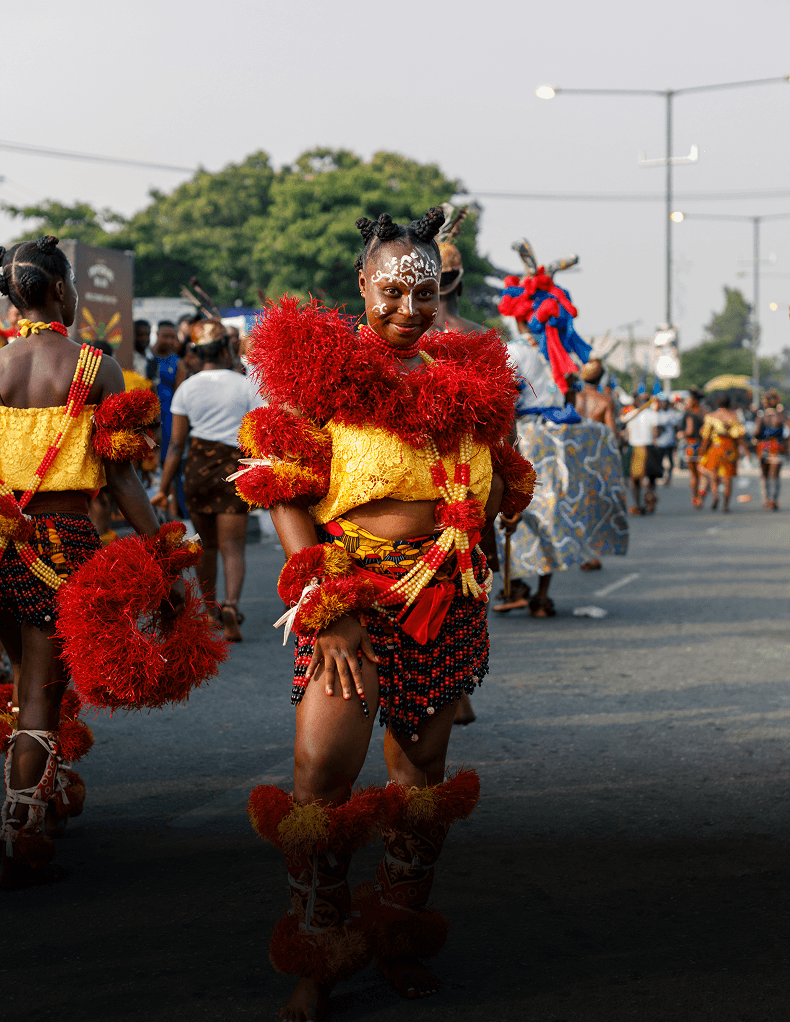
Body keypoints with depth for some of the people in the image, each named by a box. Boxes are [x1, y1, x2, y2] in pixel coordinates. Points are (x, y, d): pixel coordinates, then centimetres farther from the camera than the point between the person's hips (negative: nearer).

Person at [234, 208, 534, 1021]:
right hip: (352, 590, -4)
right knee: (322, 771, -13)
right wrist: (327, 612, -16)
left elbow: (493, 488, 24)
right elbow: (288, 500, -8)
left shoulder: (465, 376, 11)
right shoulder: (323, 369, -3)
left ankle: (399, 941, 26)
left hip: (445, 598, 5)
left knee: (423, 769, 10)